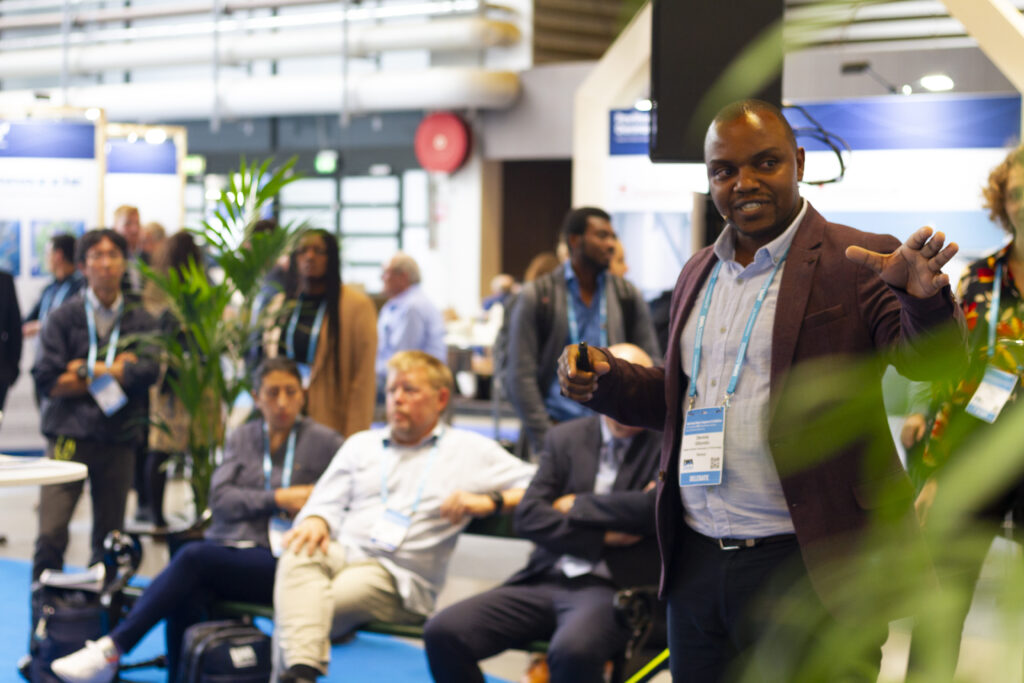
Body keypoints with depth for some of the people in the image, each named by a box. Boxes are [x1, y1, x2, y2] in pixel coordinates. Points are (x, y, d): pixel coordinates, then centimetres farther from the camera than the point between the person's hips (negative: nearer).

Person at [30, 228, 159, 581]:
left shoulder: (141, 321, 9)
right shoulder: (64, 317, 4)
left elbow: (147, 371, -8)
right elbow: (47, 382, -5)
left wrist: (87, 371, -5)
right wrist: (116, 371, -3)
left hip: (119, 437, 2)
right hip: (69, 435, -2)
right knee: (51, 534, -12)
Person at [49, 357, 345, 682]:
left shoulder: (326, 443, 7)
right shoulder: (242, 437, 18)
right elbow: (220, 497, 5)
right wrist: (279, 499, -7)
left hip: (278, 562, -4)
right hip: (227, 545, 4)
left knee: (194, 556, -31)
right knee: (184, 599, -33)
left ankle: (112, 649, -27)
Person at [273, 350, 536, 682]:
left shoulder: (470, 451, 13)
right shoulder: (361, 444, 27)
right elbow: (328, 501, 19)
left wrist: (489, 502, -11)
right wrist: (316, 520, -6)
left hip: (396, 577, -3)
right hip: (342, 552, 3)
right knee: (299, 554, -34)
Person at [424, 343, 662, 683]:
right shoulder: (565, 438, 15)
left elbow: (655, 507, -15)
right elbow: (528, 515, 4)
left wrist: (577, 505, -2)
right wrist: (602, 537, -7)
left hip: (614, 588, -4)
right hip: (545, 580, 5)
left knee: (573, 651, -38)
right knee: (443, 632, -16)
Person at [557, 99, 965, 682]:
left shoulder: (858, 262, -6)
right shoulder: (699, 273, 14)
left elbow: (928, 360, -20)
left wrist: (926, 298, -41)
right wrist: (605, 381, 3)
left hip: (810, 566, -6)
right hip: (697, 561, 6)